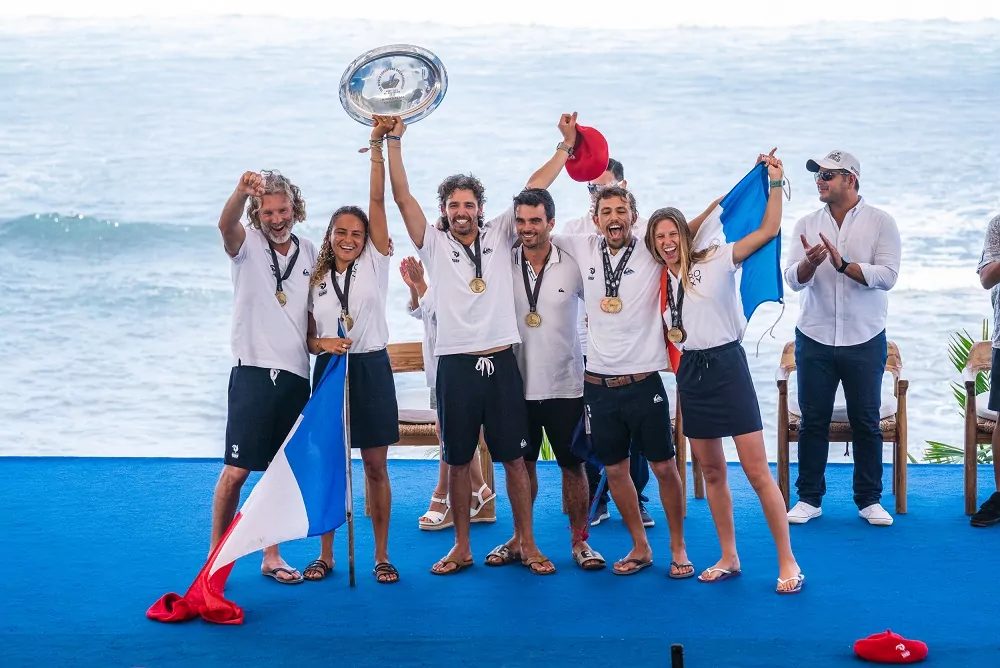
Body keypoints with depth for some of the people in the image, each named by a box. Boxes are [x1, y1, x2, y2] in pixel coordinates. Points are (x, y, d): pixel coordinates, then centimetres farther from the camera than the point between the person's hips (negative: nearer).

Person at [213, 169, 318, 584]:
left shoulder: (310, 253, 11)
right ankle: (216, 554, 6)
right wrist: (242, 192, -47)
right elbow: (226, 225, -26)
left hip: (296, 375, 4)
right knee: (237, 469, -6)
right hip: (253, 373, -4)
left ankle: (271, 556, 19)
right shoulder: (248, 246, -3)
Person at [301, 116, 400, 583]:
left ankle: (382, 556, 11)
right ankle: (326, 554, 15)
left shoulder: (374, 264, 1)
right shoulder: (316, 281, 8)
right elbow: (308, 337, 10)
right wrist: (322, 343, -13)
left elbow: (377, 200, -7)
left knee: (375, 466, 3)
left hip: (371, 369, -2)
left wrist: (377, 146, -13)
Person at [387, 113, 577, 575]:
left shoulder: (499, 235, 7)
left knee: (514, 458, 5)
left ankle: (527, 545, 12)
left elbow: (533, 189, 6)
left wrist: (566, 146, 3)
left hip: (501, 361, 0)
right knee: (458, 461, 7)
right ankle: (462, 548, 17)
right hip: (455, 363, 0)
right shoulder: (434, 243, 5)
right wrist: (394, 142, -8)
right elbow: (402, 197, -3)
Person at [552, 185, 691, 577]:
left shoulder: (652, 253, -5)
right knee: (614, 469, 9)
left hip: (644, 381, -3)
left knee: (664, 466, 4)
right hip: (599, 383, 3)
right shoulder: (583, 249, 3)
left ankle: (678, 548, 19)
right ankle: (640, 548, 25)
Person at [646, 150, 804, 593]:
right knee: (712, 472, 11)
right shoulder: (664, 280, 10)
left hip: (726, 365, -6)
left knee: (757, 470, -7)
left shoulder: (717, 261, -5)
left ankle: (788, 563, -2)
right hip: (691, 373, 6)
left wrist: (776, 184, -16)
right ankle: (728, 558, 21)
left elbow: (769, 230, -13)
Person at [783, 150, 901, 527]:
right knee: (813, 421, 5)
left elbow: (888, 275, -13)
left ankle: (869, 499, 14)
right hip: (815, 338, 2)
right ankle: (809, 498, 14)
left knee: (866, 421, 4)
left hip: (864, 340, -2)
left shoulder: (880, 223, -2)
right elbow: (793, 280, -3)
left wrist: (844, 265, -21)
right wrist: (809, 262, -24)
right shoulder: (807, 225, 5)